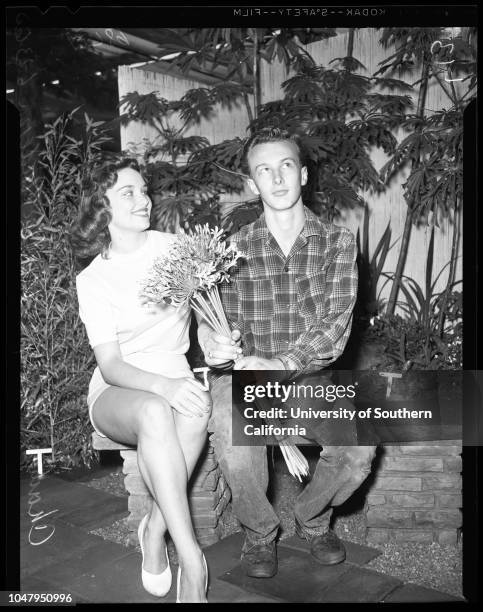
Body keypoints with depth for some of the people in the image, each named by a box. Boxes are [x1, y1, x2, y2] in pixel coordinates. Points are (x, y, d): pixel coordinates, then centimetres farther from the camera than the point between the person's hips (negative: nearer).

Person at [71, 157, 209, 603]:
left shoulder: (173, 247, 3)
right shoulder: (93, 279, -4)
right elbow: (110, 365, -13)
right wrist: (163, 385, -33)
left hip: (175, 378, 2)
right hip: (118, 391, -2)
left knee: (198, 407, -35)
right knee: (155, 412, -38)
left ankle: (156, 528, -18)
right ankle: (192, 559, -32)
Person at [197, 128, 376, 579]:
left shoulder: (337, 242, -2)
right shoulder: (235, 247, -2)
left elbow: (336, 326, -12)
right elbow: (229, 326, -4)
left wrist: (281, 364, -29)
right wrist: (214, 341, -30)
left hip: (311, 378, 1)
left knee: (359, 445, -23)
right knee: (232, 437, -30)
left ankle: (312, 520, 13)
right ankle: (259, 534, 3)